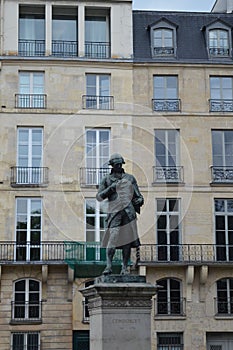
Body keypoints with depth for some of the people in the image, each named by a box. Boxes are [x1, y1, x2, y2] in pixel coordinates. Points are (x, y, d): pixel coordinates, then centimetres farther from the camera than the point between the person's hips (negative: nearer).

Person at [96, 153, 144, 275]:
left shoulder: (130, 178, 19)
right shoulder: (107, 179, 14)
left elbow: (138, 195, 20)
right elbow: (99, 196, 9)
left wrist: (139, 200, -3)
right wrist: (110, 188, -4)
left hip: (129, 211, 2)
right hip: (114, 211, -2)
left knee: (127, 239, -1)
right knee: (113, 237, -16)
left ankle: (124, 267, 3)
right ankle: (108, 266, -17)